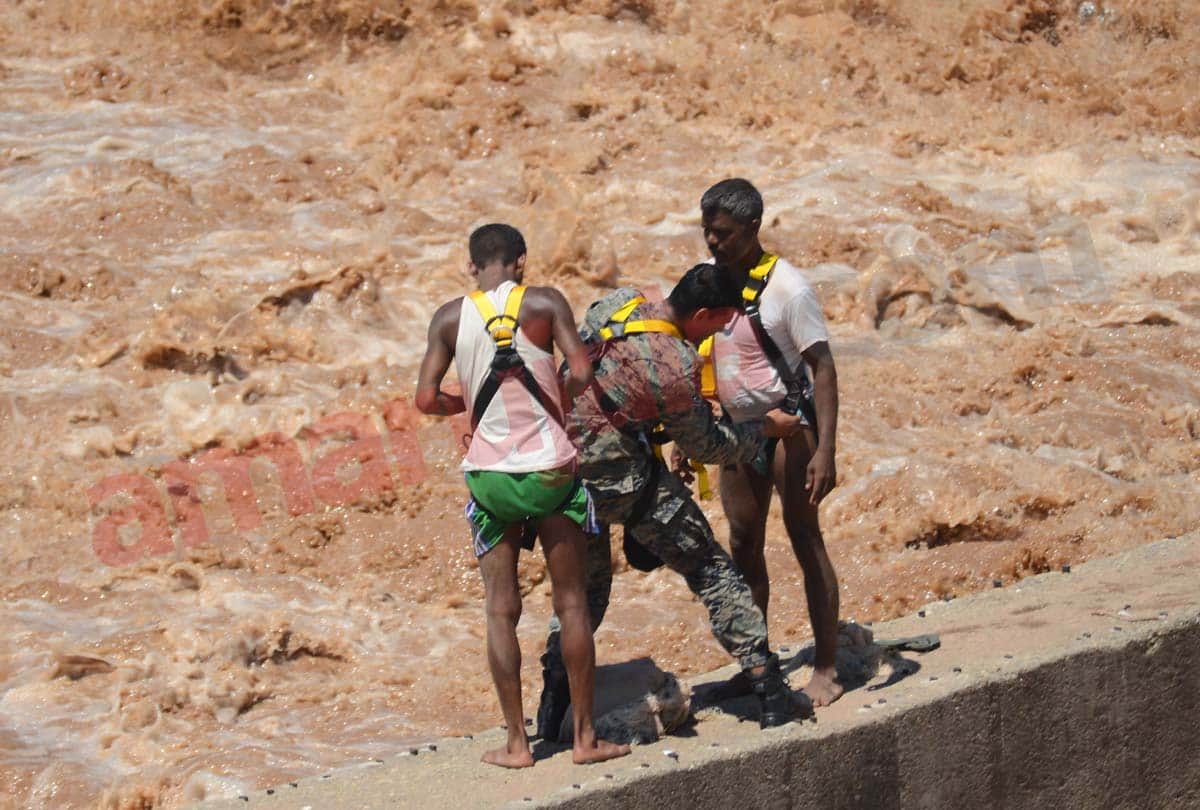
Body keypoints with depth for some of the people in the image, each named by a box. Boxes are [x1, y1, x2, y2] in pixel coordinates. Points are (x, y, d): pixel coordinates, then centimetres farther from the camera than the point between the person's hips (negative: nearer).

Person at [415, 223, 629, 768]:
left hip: (489, 474, 2)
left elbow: (426, 399, -3)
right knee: (571, 603, 7)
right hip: (550, 470, -1)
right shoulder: (544, 303, -4)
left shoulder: (450, 318, 2)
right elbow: (582, 373, -12)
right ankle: (585, 737, 10)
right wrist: (557, 396, 9)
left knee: (501, 611, 7)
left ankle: (517, 742, 7)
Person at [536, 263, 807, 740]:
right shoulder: (675, 367, -21)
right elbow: (706, 446, -6)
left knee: (585, 585, 22)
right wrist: (767, 429, 8)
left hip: (562, 465, 7)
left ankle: (554, 701, 18)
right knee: (710, 570, 6)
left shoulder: (616, 304, -1)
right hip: (622, 482, -7)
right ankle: (766, 684, 7)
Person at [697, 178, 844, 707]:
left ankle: (826, 670, 3)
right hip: (738, 427, 7)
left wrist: (825, 450, -24)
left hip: (787, 422, -7)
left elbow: (822, 367, -18)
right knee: (743, 545, 11)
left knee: (805, 540, -3)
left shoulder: (787, 289, -18)